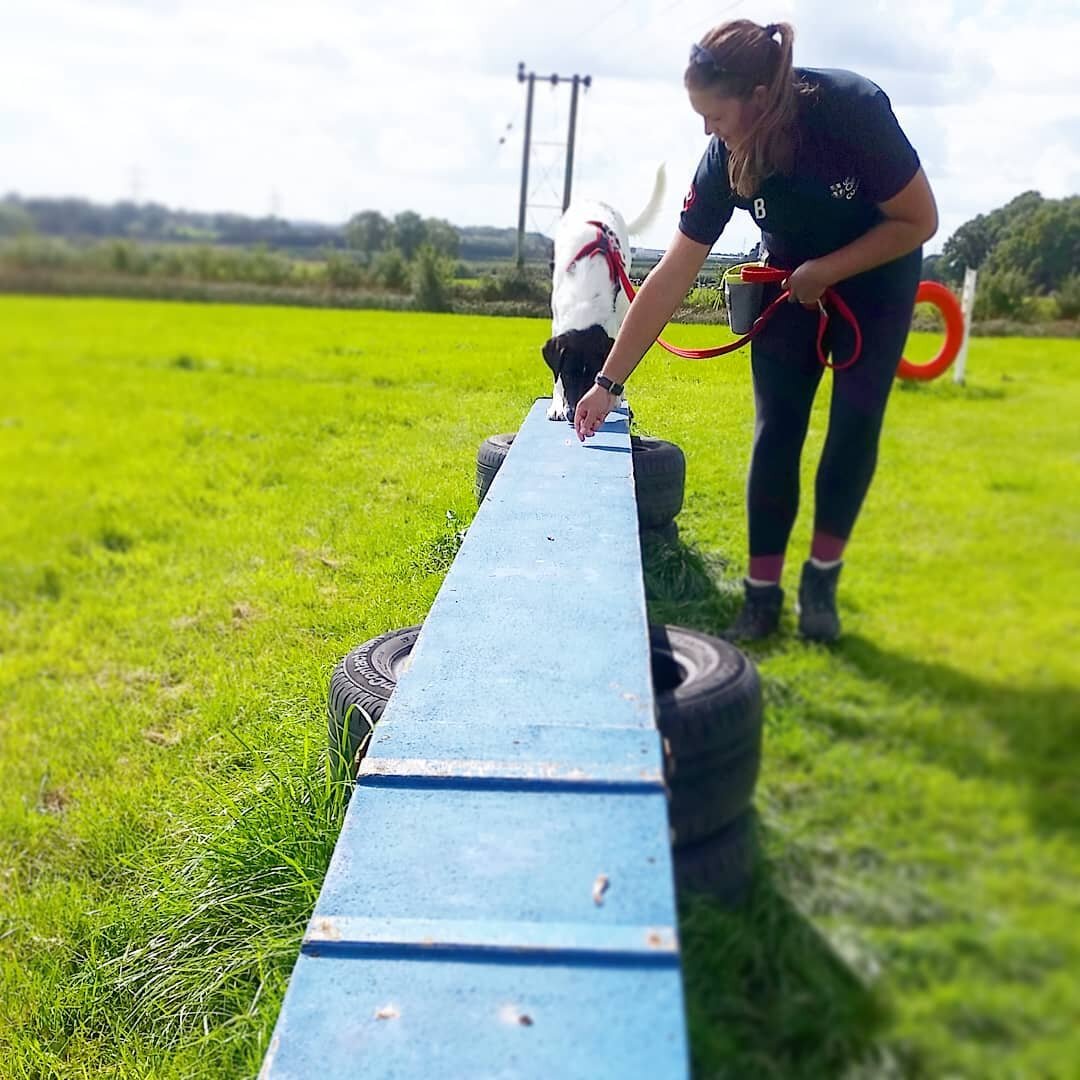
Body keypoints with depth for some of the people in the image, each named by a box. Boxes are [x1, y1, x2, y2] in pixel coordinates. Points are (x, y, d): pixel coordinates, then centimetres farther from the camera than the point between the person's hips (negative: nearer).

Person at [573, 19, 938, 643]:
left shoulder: (854, 110, -33)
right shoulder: (725, 161, -24)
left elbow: (920, 222, -21)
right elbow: (672, 278, -22)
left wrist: (827, 272, -26)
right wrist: (610, 383, -22)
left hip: (876, 277, -2)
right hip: (793, 282, 2)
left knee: (855, 426, -6)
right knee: (776, 430, -6)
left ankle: (822, 582, 9)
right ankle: (763, 593, 1)